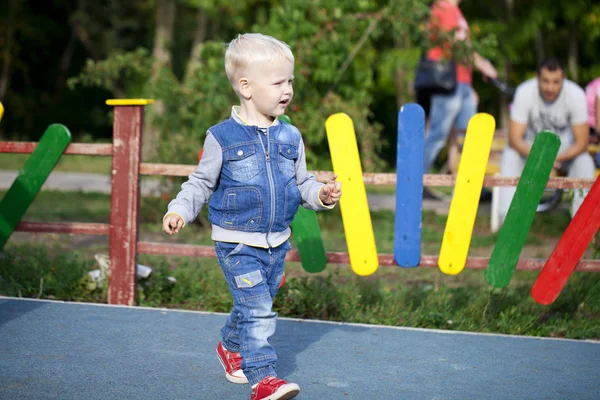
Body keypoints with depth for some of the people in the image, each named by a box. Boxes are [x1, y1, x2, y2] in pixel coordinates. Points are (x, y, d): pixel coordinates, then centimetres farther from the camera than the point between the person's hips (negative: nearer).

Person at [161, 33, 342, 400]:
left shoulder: (290, 138, 4)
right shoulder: (223, 137, -8)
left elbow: (302, 184, 12)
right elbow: (201, 183, 0)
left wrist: (322, 194, -7)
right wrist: (179, 211, -14)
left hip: (276, 243, 5)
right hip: (237, 243, -5)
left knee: (255, 306, 18)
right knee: (257, 309, -14)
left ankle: (231, 347, 45)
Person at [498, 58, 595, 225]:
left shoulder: (576, 95, -25)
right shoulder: (525, 92, -26)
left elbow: (581, 142, -21)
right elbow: (514, 138, -26)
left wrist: (556, 158, -39)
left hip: (563, 146, 0)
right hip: (531, 145, 0)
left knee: (584, 162, -29)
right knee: (510, 156, -31)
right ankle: (507, 217, -30)